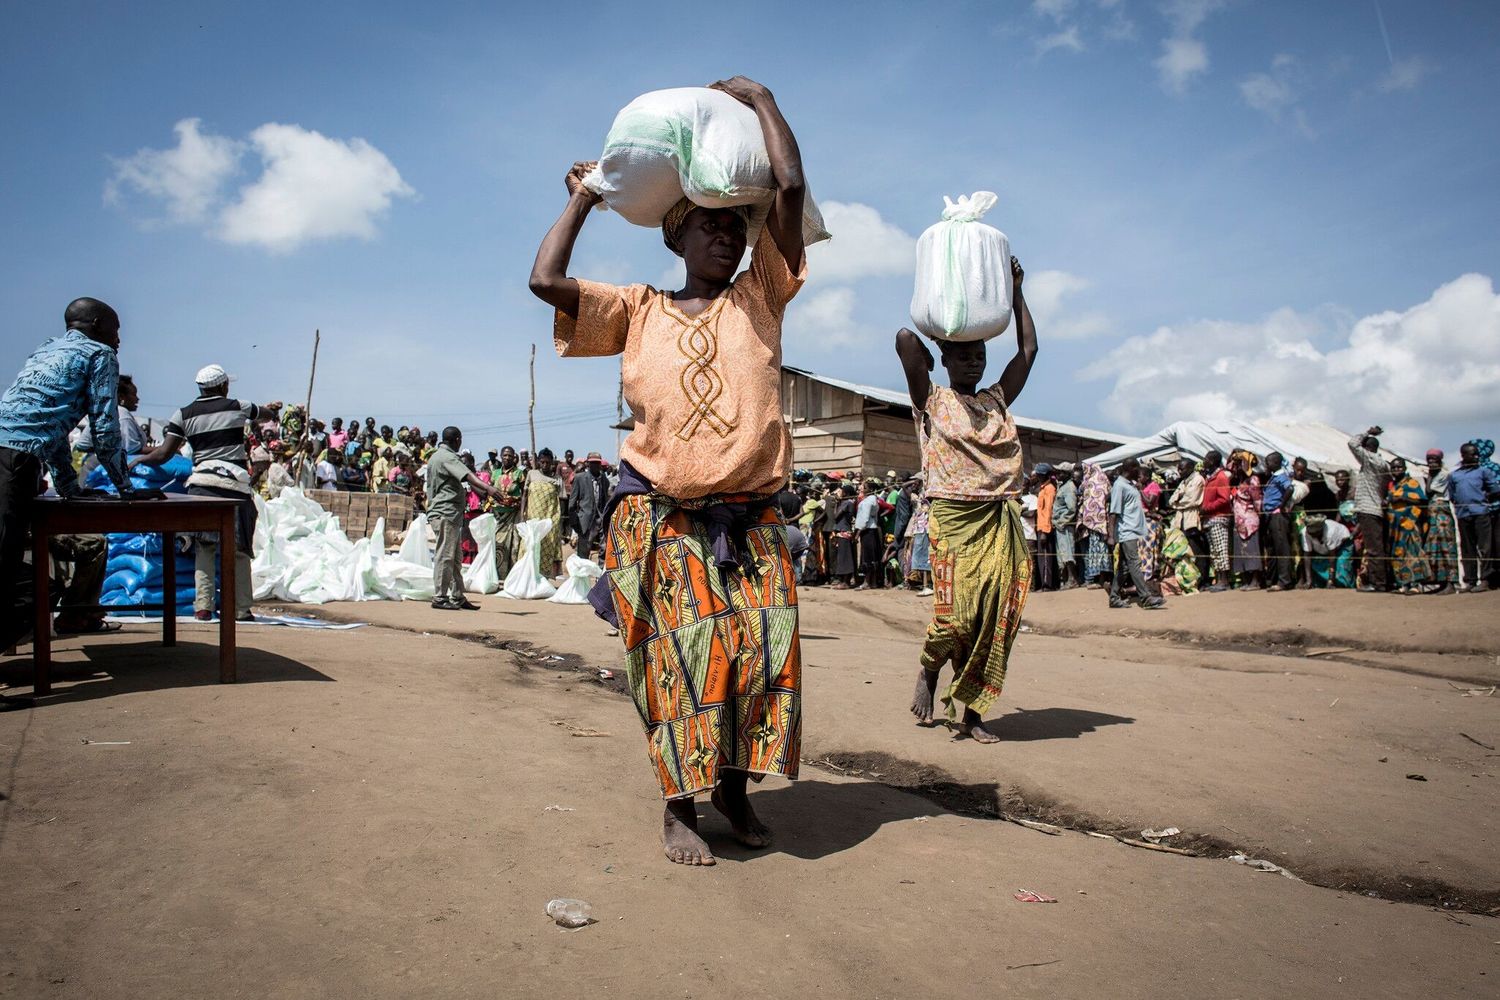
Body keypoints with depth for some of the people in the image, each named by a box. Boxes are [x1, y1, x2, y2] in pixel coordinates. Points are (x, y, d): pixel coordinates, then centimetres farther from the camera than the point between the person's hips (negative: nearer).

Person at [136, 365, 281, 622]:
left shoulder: (183, 415, 9)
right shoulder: (238, 407, 10)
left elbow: (164, 453, 3)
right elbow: (268, 411, 30)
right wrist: (272, 408, 55)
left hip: (202, 483, 1)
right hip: (235, 484, -1)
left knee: (204, 547, 6)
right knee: (238, 549, 4)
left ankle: (203, 607, 2)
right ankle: (240, 608, 6)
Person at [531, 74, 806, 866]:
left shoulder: (758, 298, 11)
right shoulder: (638, 312, 11)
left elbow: (791, 188, 2)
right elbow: (546, 280, -1)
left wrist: (757, 97, 13)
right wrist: (584, 198, 12)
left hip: (749, 520, 1)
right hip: (661, 518, -1)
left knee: (763, 648, -4)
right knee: (682, 654, -6)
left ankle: (735, 786, 17)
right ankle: (679, 806, 10)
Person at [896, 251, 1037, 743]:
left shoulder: (998, 401, 18)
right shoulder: (932, 401, 4)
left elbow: (1029, 350, 13)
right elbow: (906, 341, -9)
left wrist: (1015, 291, 14)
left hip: (1002, 521, 5)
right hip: (955, 518, -4)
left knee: (995, 617, 0)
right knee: (957, 613, -12)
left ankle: (972, 713, 9)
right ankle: (929, 671, 20)